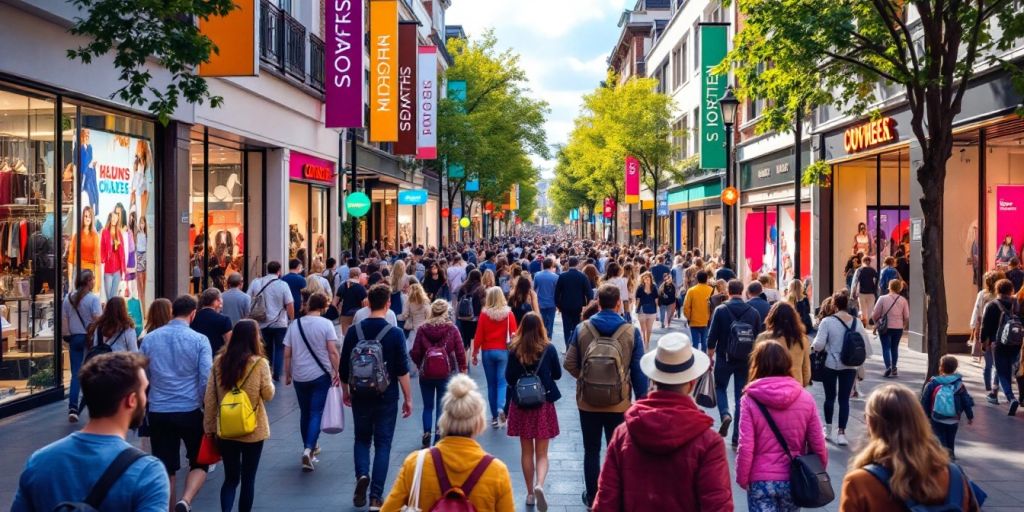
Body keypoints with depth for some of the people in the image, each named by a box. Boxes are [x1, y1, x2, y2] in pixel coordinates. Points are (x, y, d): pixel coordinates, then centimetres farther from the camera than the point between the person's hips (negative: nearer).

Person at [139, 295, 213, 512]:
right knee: (199, 462, 11)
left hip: (158, 412, 3)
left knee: (165, 467, 12)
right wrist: (206, 406, 2)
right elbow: (206, 378, -12)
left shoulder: (150, 339, 3)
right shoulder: (199, 340, -8)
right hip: (190, 411, -3)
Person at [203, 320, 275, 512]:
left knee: (230, 478, 13)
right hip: (253, 430, -3)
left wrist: (209, 426, 8)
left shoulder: (220, 361, -3)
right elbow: (268, 395, -6)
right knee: (248, 479, 11)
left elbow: (209, 398, 0)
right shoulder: (260, 363, -13)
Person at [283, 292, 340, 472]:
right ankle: (309, 449, -18)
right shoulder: (326, 324, -7)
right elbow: (333, 351, -13)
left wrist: (287, 374, 14)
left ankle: (310, 447, 28)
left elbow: (287, 354, 4)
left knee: (304, 413, 17)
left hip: (299, 376, 4)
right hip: (321, 375, -3)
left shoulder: (295, 324, 3)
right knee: (316, 413, -2)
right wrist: (337, 371, -4)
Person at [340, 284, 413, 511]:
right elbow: (402, 370, -9)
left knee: (362, 439, 19)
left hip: (360, 396, 2)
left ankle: (361, 475, -6)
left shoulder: (354, 331, -4)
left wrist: (345, 391, 18)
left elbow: (344, 366, 3)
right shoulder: (395, 333, -11)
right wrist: (408, 398, 1)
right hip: (386, 397, -2)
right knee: (382, 443, 6)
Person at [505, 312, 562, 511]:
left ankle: (530, 493, 20)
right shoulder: (549, 349, -7)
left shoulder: (514, 349, -7)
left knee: (526, 452, 14)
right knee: (541, 453, 5)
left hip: (521, 404, 1)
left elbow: (508, 378, -3)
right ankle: (539, 485, -19)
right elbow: (557, 374, 4)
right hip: (544, 404, -1)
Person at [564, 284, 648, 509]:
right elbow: (639, 371, -6)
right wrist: (642, 400, 3)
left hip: (588, 402, 1)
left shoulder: (582, 329, -8)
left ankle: (592, 497, 25)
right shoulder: (631, 332, -10)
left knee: (591, 450, 14)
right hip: (619, 403, -1)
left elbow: (569, 364, -5)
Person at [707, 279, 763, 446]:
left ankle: (725, 415, -9)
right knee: (741, 396, 8)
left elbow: (712, 337, -7)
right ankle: (737, 437, 8)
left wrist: (710, 357, 4)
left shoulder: (720, 310, -8)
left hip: (725, 358, -2)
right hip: (746, 361, 2)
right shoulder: (754, 313, -1)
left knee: (720, 388, 19)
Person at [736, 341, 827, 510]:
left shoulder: (750, 399, -11)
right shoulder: (805, 398, -5)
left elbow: (745, 447, -14)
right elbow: (818, 444, -2)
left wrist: (742, 478, 1)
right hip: (793, 479, 3)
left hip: (760, 480, -2)